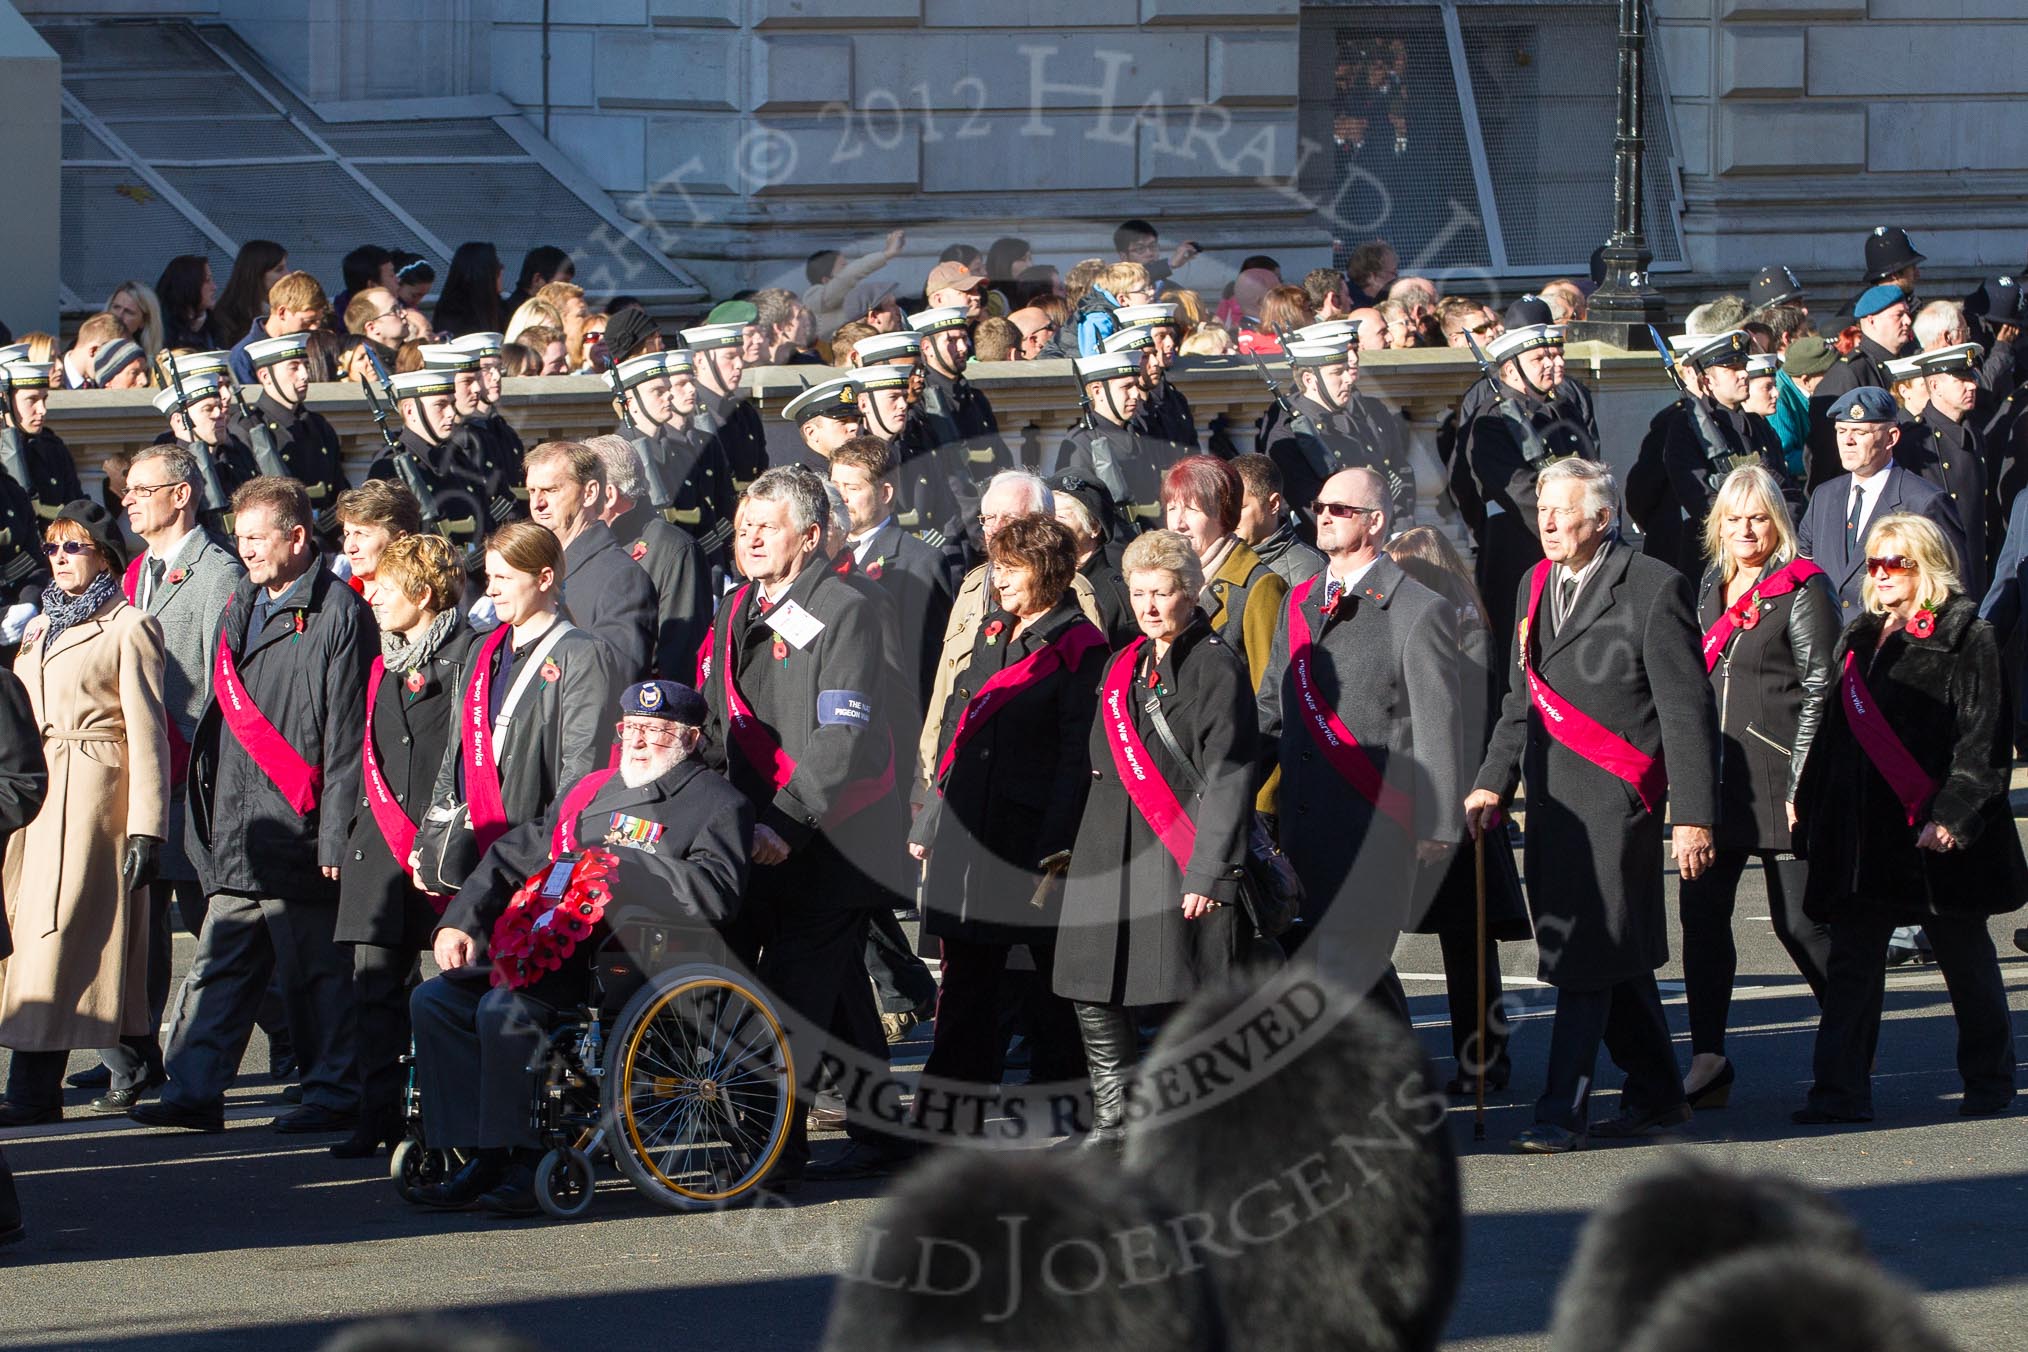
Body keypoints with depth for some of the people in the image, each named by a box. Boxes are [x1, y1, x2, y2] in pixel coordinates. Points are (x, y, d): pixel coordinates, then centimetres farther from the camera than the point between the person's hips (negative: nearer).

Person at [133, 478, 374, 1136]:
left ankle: (332, 1094, 7)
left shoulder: (337, 613, -8)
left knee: (317, 971, -1)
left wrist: (336, 834, -15)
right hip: (238, 835, 8)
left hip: (299, 834, -8)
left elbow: (347, 735, -12)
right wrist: (206, 812, 18)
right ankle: (194, 1092, 3)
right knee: (217, 966, 4)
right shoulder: (242, 606, 18)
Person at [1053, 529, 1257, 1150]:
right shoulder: (1124, 666, 16)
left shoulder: (1217, 667, -7)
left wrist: (1208, 871, -17)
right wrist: (1080, 852, 17)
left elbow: (1228, 775, -12)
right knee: (1095, 990, 5)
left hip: (1182, 850, -7)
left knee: (1190, 994, -5)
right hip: (1112, 851, 7)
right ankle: (1115, 1119, 15)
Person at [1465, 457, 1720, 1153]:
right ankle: (1656, 1094, 25)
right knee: (1619, 952, 14)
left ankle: (1563, 1112, -11)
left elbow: (1687, 711, -9)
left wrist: (1693, 814, -13)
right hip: (1552, 797, 7)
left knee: (1587, 950, -10)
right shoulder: (1536, 585, 14)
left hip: (1616, 796, -7)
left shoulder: (1653, 588, -8)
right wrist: (1493, 782, 10)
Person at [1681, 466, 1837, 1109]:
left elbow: (1819, 691, -9)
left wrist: (1803, 785, -13)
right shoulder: (1710, 589, 15)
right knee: (1702, 911, -2)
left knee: (1798, 921, -2)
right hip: (1715, 778, 6)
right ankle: (1708, 1064, 2)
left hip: (1777, 782, -6)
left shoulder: (1803, 589, -6)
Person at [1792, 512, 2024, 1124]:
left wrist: (1952, 818, -19)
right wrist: (1810, 808, 11)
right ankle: (1841, 1090, -4)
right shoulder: (1859, 640, 14)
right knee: (1852, 962, -2)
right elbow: (1833, 735, 18)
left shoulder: (1968, 639, -6)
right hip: (1863, 832, 5)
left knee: (1966, 960, 9)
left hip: (1934, 837, -5)